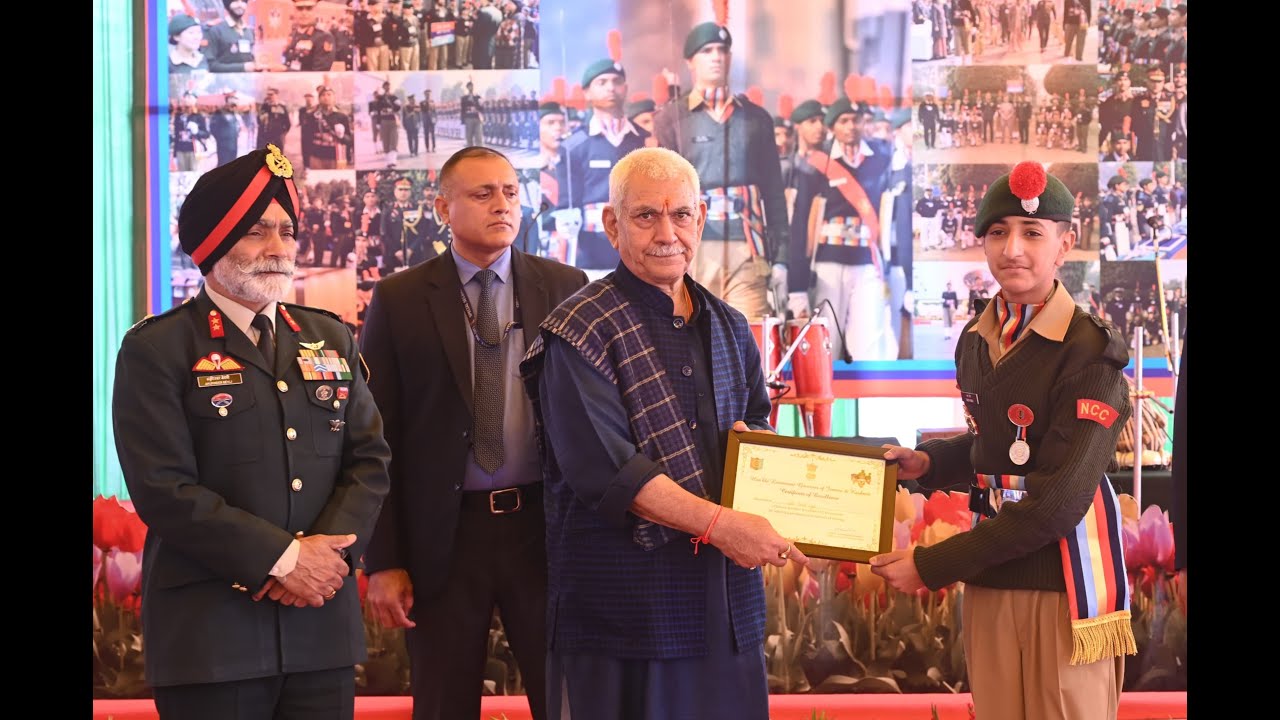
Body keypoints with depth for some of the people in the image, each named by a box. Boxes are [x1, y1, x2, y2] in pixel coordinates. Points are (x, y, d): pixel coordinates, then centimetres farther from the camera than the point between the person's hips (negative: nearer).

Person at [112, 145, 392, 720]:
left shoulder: (329, 338, 15)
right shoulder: (156, 349, -3)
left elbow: (370, 459, 9)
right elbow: (164, 488, -12)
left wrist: (330, 550, -9)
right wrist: (282, 559, -15)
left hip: (322, 627, 5)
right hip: (210, 631, -5)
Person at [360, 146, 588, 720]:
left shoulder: (565, 288, 5)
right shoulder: (398, 301, 1)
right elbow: (378, 436, 0)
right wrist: (383, 561, -5)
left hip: (545, 527, 1)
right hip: (444, 535, -1)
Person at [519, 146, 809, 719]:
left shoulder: (728, 327, 16)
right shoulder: (580, 332, -6)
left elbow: (758, 425, 26)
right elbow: (603, 465, -17)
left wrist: (752, 438, 0)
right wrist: (717, 524, -22)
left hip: (727, 600, 6)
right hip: (624, 602, -6)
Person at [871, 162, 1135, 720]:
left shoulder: (1090, 351, -14)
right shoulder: (976, 339, 8)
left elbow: (1057, 500, -19)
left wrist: (933, 566, -16)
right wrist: (928, 463, 3)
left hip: (1066, 582, -6)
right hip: (990, 577, 6)